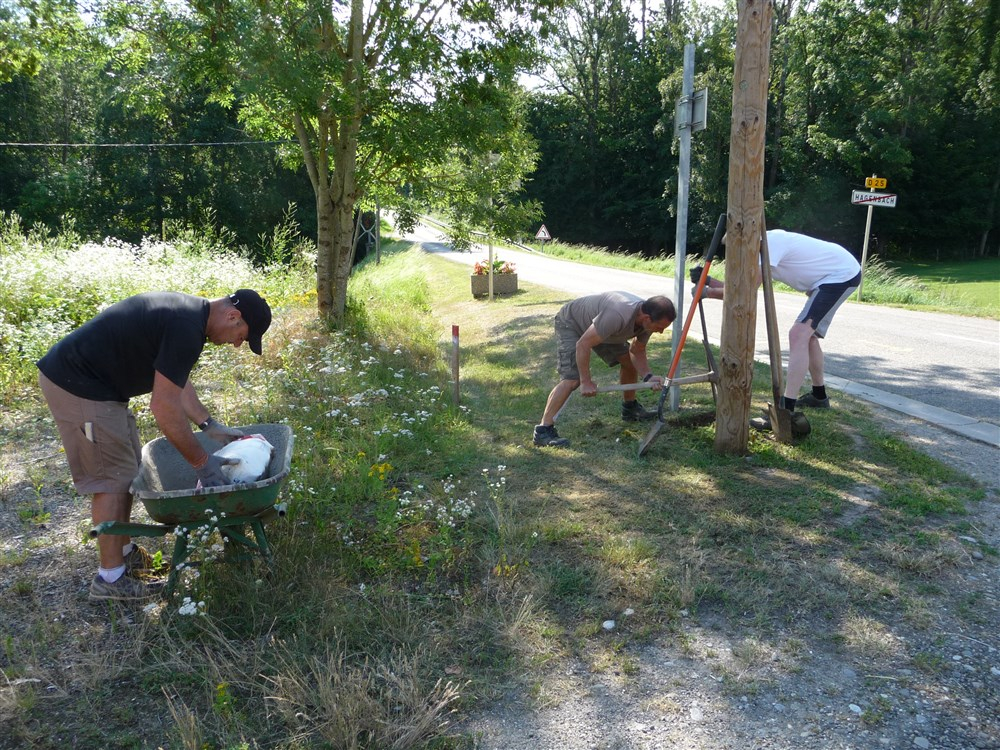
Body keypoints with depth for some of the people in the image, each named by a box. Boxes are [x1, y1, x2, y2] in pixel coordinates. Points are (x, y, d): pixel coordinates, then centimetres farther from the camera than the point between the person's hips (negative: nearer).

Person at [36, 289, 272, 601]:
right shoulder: (187, 330, -26)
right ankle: (111, 577, 10)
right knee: (112, 478, -2)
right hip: (78, 386, -11)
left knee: (127, 469, 17)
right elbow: (164, 407, -24)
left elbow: (175, 381, 17)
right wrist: (202, 462, -15)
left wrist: (210, 425, 13)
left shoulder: (187, 310, 6)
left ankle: (124, 551, 30)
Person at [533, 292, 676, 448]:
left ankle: (629, 408, 29)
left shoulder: (648, 318, -16)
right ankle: (543, 430, -21)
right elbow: (583, 345, -34)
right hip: (570, 323, -8)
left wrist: (648, 377, -19)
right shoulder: (617, 315, -42)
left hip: (597, 325, 8)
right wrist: (586, 382, -26)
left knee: (629, 361, 8)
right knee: (572, 379, -23)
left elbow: (637, 352, -1)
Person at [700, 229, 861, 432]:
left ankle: (786, 413, -25)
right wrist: (707, 280, -1)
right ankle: (819, 395, 38)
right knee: (807, 334, 22)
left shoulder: (769, 243, -22)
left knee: (798, 335, -20)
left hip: (842, 275, -11)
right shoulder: (768, 245, 9)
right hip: (841, 273, 11)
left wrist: (708, 292, -16)